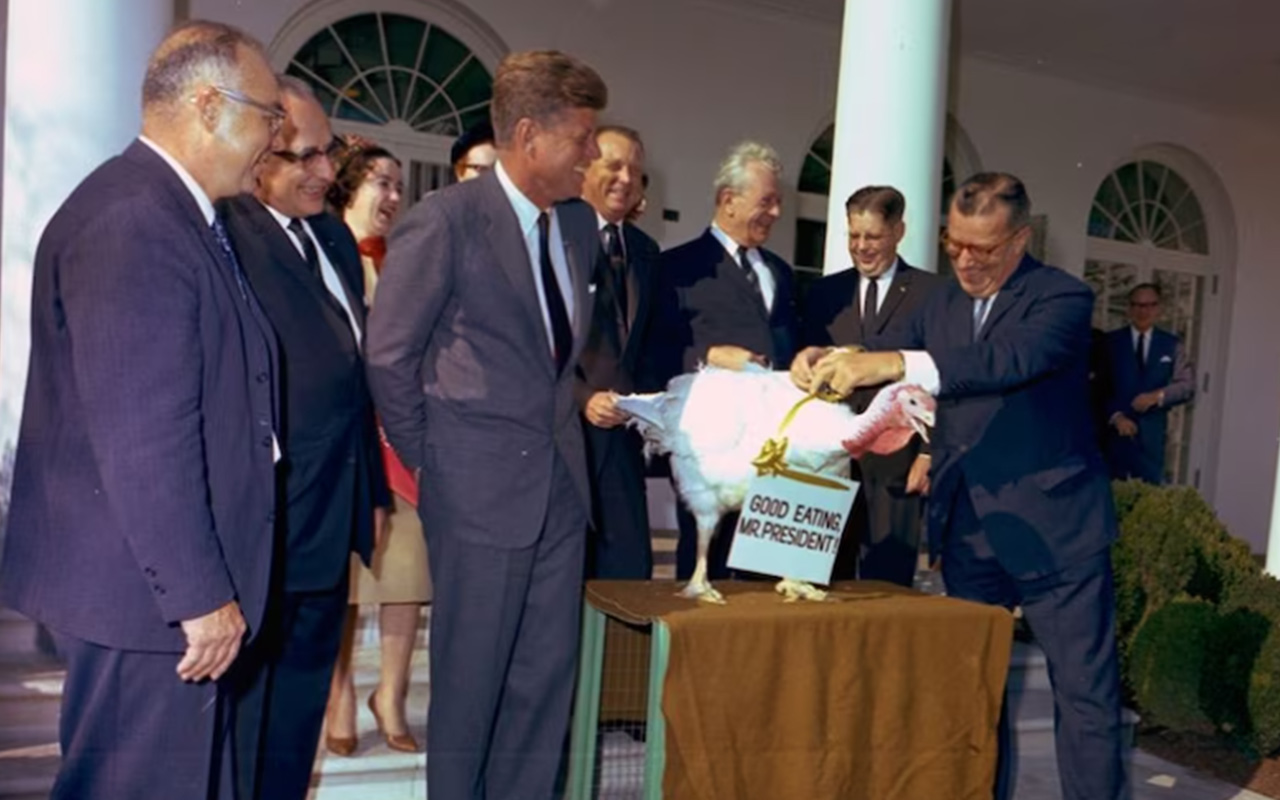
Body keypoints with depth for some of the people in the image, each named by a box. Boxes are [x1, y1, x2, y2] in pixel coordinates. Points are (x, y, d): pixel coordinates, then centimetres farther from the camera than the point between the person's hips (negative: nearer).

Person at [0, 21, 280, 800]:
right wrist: (199, 592, -20)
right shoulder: (130, 221, -19)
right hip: (145, 588, -10)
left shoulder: (177, 215, 12)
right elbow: (141, 437, -24)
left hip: (176, 579, 10)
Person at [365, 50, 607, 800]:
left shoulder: (580, 224, 8)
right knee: (470, 677, 7)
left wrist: (577, 406, 10)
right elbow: (390, 353, -8)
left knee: (548, 676, 12)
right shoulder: (447, 219, -12)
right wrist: (425, 456, -2)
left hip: (561, 479, 6)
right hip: (481, 485, -6)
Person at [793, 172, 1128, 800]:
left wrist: (898, 363, -42)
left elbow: (1011, 358, -30)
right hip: (966, 528, 6)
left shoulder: (1062, 297, -11)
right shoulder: (942, 303, 9)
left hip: (1053, 525, -5)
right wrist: (826, 362, -19)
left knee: (1085, 689, 4)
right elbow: (879, 357, 4)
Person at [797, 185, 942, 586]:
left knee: (886, 586, 0)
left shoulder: (932, 292, 2)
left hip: (898, 463, -3)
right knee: (827, 581, 7)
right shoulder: (824, 292, 13)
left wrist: (929, 452, -7)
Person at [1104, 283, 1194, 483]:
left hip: (1151, 434, 2)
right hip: (1113, 430, -1)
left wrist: (1157, 396, -13)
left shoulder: (1172, 345, 11)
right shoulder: (1111, 341, 4)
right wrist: (1116, 416, -13)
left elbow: (1187, 385, 5)